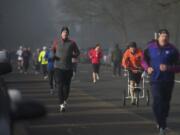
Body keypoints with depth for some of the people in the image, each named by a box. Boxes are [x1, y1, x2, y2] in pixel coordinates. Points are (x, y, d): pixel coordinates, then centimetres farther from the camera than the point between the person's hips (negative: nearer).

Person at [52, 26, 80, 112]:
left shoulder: (72, 43, 1)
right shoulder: (56, 42, 4)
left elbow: (77, 53, 12)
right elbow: (53, 51, 19)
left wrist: (71, 55, -6)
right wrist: (53, 56, -1)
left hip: (68, 68, 0)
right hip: (58, 67, 0)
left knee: (66, 86, 4)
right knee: (59, 86, -9)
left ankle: (65, 100, 32)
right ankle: (61, 104, -7)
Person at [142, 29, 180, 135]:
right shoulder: (151, 47, 1)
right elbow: (144, 60, 16)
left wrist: (168, 68, -21)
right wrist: (147, 68, -4)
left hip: (168, 81, 1)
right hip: (155, 79, -1)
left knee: (165, 103, 11)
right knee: (157, 102, -14)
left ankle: (162, 123, 33)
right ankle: (162, 126, -7)